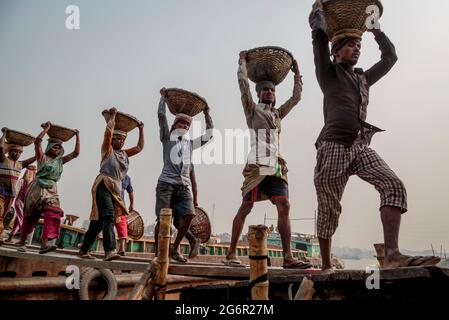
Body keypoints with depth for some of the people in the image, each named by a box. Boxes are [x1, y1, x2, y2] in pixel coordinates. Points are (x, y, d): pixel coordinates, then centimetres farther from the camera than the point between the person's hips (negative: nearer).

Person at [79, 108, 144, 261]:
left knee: (99, 219, 8)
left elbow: (139, 147, 23)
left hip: (116, 188, 7)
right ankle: (109, 251, -33)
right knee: (108, 216, -22)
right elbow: (108, 131, -9)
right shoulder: (108, 149, 5)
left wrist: (141, 130, 20)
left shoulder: (124, 153, 22)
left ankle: (84, 250, 17)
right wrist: (112, 116, 1)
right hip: (104, 185, -7)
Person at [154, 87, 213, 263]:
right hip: (167, 183, -4)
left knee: (189, 215, -15)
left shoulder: (190, 143, 25)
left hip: (184, 185, 4)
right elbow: (161, 115, 3)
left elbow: (209, 134, 25)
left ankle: (175, 248, 2)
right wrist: (163, 97, 11)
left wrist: (206, 114, 26)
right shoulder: (167, 138, 13)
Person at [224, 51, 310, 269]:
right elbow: (243, 83, 3)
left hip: (276, 167, 5)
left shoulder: (277, 114, 25)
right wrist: (243, 61, 16)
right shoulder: (252, 110, 10)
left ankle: (288, 257, -8)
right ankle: (231, 254, 3)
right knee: (246, 207, -4)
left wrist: (296, 74, 34)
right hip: (257, 165, -5)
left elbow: (296, 98, 31)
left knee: (284, 207, -8)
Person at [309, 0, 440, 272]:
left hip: (362, 147, 5)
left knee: (394, 185, -19)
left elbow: (390, 57, 34)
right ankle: (326, 266, 11)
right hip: (333, 147, -5)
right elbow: (319, 33, 3)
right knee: (329, 210, -2)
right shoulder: (328, 72, 10)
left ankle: (392, 254, -26)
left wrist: (374, 28, 35)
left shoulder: (364, 78, 27)